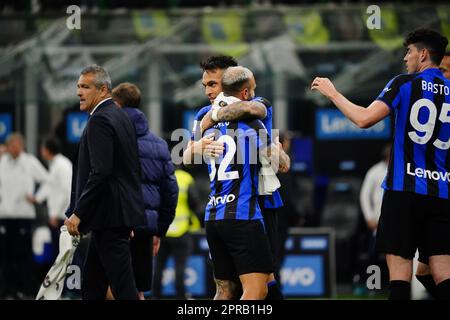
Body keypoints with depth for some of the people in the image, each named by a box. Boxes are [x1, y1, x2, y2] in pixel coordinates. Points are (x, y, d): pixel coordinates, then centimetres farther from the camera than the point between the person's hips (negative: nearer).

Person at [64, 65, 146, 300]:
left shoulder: (100, 120, -14)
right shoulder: (119, 116, 16)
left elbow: (100, 172, -23)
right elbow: (131, 169, 21)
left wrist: (78, 213, -19)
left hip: (109, 216, -10)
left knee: (124, 288, -9)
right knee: (91, 286, 14)